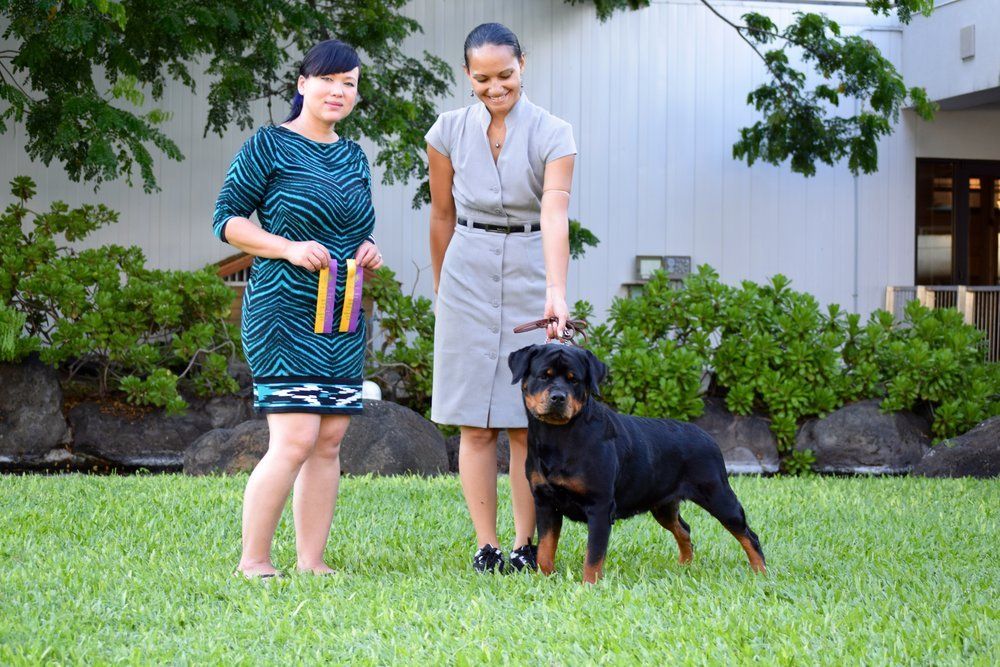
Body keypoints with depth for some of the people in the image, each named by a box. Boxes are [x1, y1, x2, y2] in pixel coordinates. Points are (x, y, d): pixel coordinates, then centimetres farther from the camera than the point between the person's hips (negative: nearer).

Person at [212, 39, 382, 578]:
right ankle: (252, 561, -4)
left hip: (344, 319, 7)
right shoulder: (269, 145, -3)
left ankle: (311, 561, 10)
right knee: (295, 440, -14)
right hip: (284, 310, -7)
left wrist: (368, 251, 4)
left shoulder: (354, 157, 17)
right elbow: (227, 218, -5)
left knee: (330, 440, 4)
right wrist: (288, 247, -17)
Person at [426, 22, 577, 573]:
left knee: (528, 420, -2)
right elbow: (442, 217, 10)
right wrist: (441, 292, 16)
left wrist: (556, 290, -35)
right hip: (468, 276, 2)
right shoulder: (449, 131, -1)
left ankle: (526, 544, 5)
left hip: (531, 274, -2)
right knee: (475, 423, 0)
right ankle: (485, 544, 4)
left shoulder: (552, 134, -9)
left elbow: (554, 215, -23)